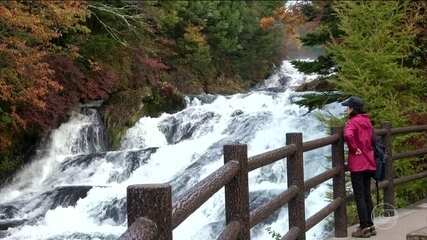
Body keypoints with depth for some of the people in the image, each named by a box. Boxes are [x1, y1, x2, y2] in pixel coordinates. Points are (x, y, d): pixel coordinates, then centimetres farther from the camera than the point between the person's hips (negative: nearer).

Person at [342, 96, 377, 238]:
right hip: (368, 163, 8)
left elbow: (348, 135, -34)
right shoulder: (367, 121, 11)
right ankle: (370, 225, 19)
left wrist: (355, 149, -22)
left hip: (357, 164, -8)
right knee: (367, 195, 14)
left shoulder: (352, 122, -14)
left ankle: (364, 228, 1)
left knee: (359, 196, -2)